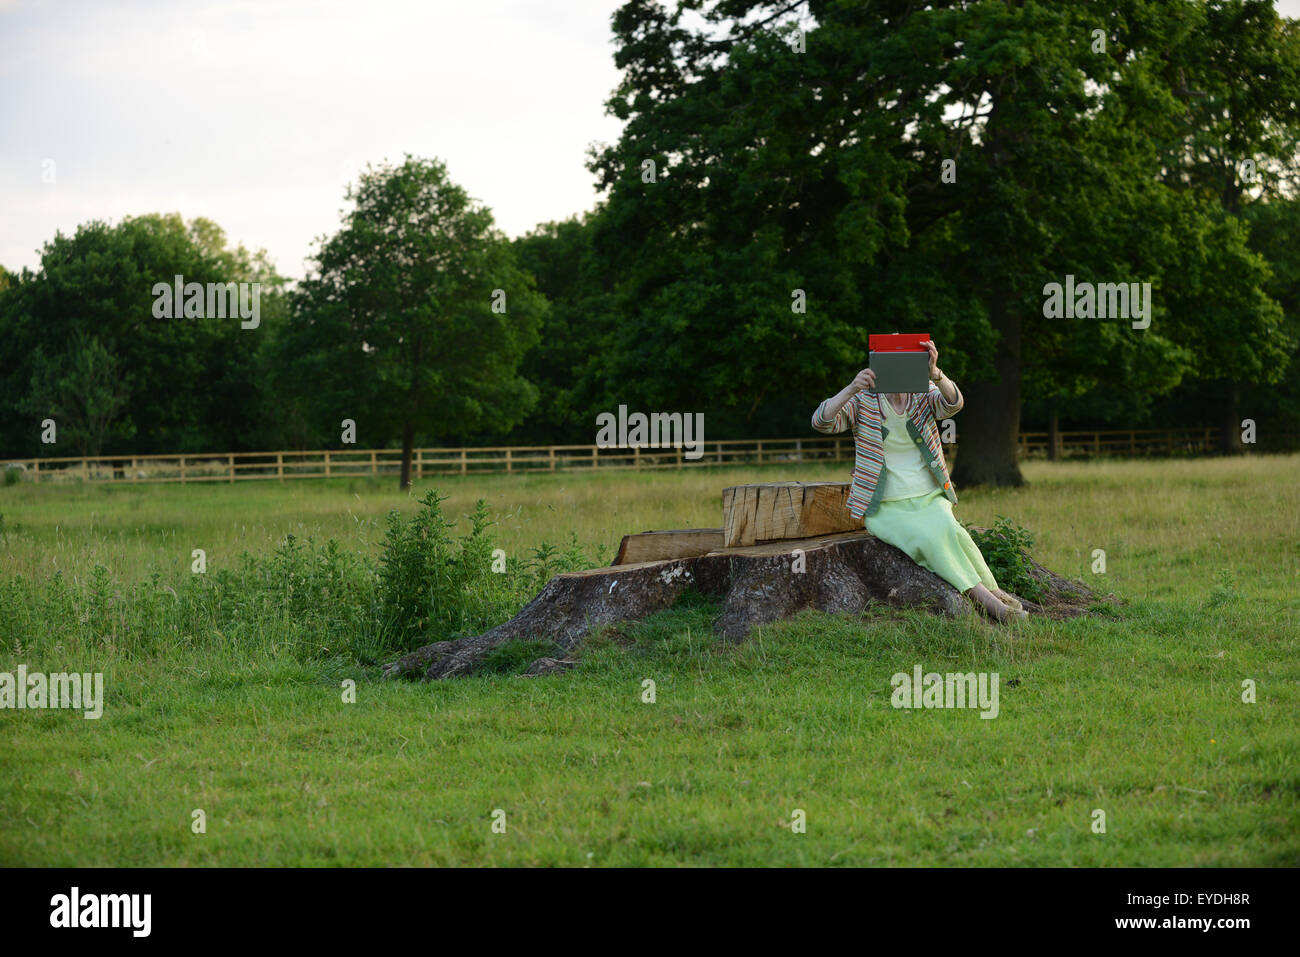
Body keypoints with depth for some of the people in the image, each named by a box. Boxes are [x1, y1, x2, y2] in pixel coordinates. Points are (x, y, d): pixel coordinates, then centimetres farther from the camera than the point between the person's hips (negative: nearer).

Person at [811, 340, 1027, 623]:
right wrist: (852, 389, -34)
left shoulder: (924, 395, 3)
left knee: (948, 530, -32)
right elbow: (822, 421, -17)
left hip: (929, 501, 2)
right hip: (886, 510, -2)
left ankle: (993, 592, -28)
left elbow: (953, 403, -20)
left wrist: (934, 373, -41)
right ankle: (986, 598, -32)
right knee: (928, 538, -31)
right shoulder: (863, 401, -2)